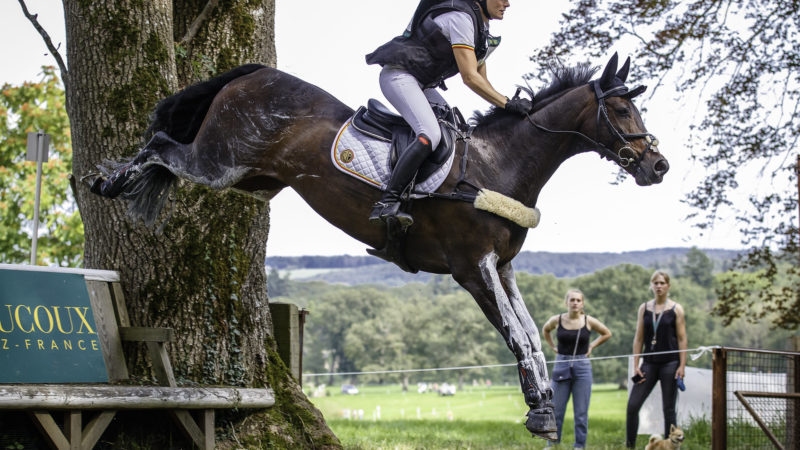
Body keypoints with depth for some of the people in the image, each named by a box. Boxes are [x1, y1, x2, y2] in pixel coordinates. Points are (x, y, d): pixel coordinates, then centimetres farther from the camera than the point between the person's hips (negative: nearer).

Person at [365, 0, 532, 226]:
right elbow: (469, 78, -24)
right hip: (398, 75, -11)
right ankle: (386, 203, -35)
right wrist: (508, 104, -21)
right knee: (430, 134, -27)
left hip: (421, 84, 11)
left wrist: (508, 104, 5)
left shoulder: (481, 27, 12)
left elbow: (482, 80, 17)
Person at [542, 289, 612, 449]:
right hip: (561, 365, 1)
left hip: (582, 367, -1)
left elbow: (607, 334, 13)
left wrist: (592, 346, 5)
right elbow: (545, 330, 21)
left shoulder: (588, 321, -4)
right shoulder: (557, 320, -2)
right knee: (556, 410, 5)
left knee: (581, 412, 3)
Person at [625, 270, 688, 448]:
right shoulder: (644, 308, 8)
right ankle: (629, 445, 3)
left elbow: (682, 339, -1)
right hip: (649, 363, 3)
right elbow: (638, 338, 9)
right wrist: (636, 365, 3)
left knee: (669, 409, 2)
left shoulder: (676, 309, 1)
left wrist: (682, 366, -8)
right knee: (633, 405, -5)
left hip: (670, 363, -3)